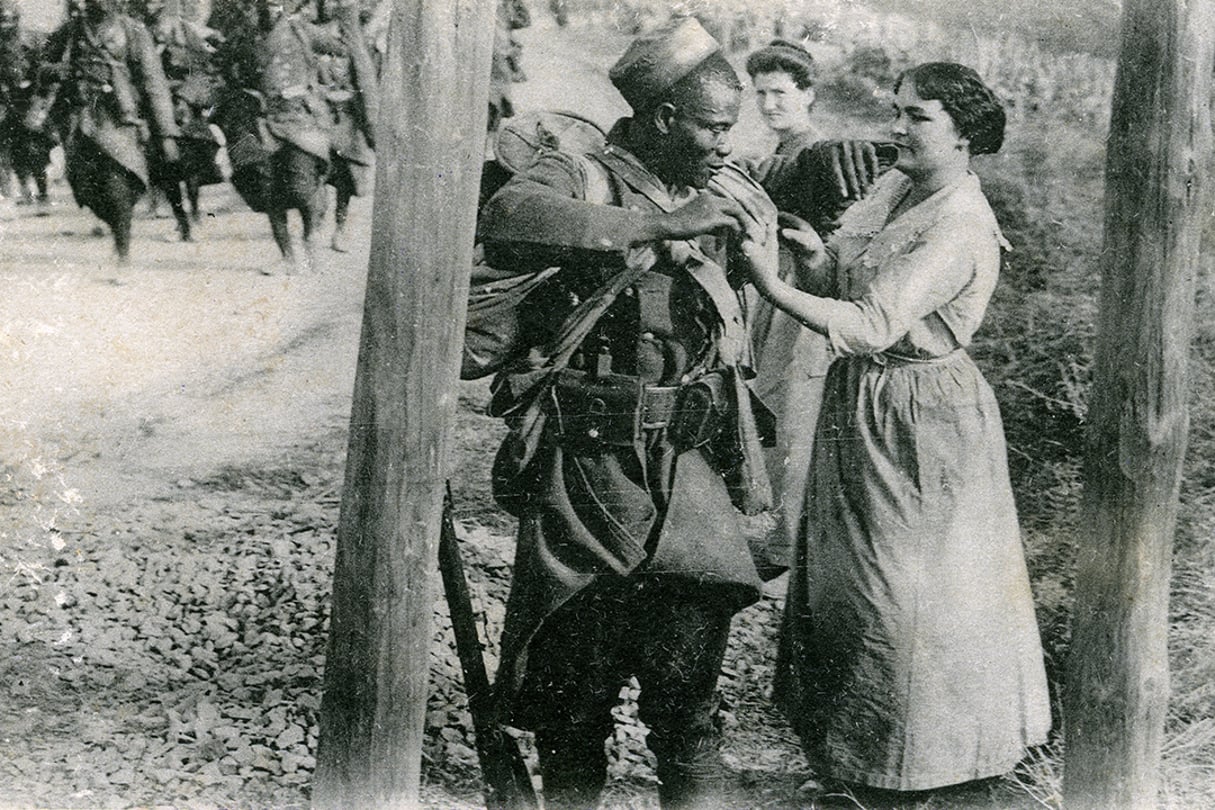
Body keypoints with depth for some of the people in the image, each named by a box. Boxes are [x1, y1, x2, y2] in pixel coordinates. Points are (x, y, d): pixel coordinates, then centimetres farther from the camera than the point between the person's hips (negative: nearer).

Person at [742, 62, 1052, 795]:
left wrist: (774, 286, -33)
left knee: (913, 588, 3)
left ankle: (923, 759, 23)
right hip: (862, 404, 9)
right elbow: (829, 285, 5)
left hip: (923, 415, -9)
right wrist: (818, 256, -17)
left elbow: (873, 326, -30)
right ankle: (845, 736, 35)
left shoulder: (961, 230, -22)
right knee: (840, 569, 17)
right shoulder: (896, 188, 4)